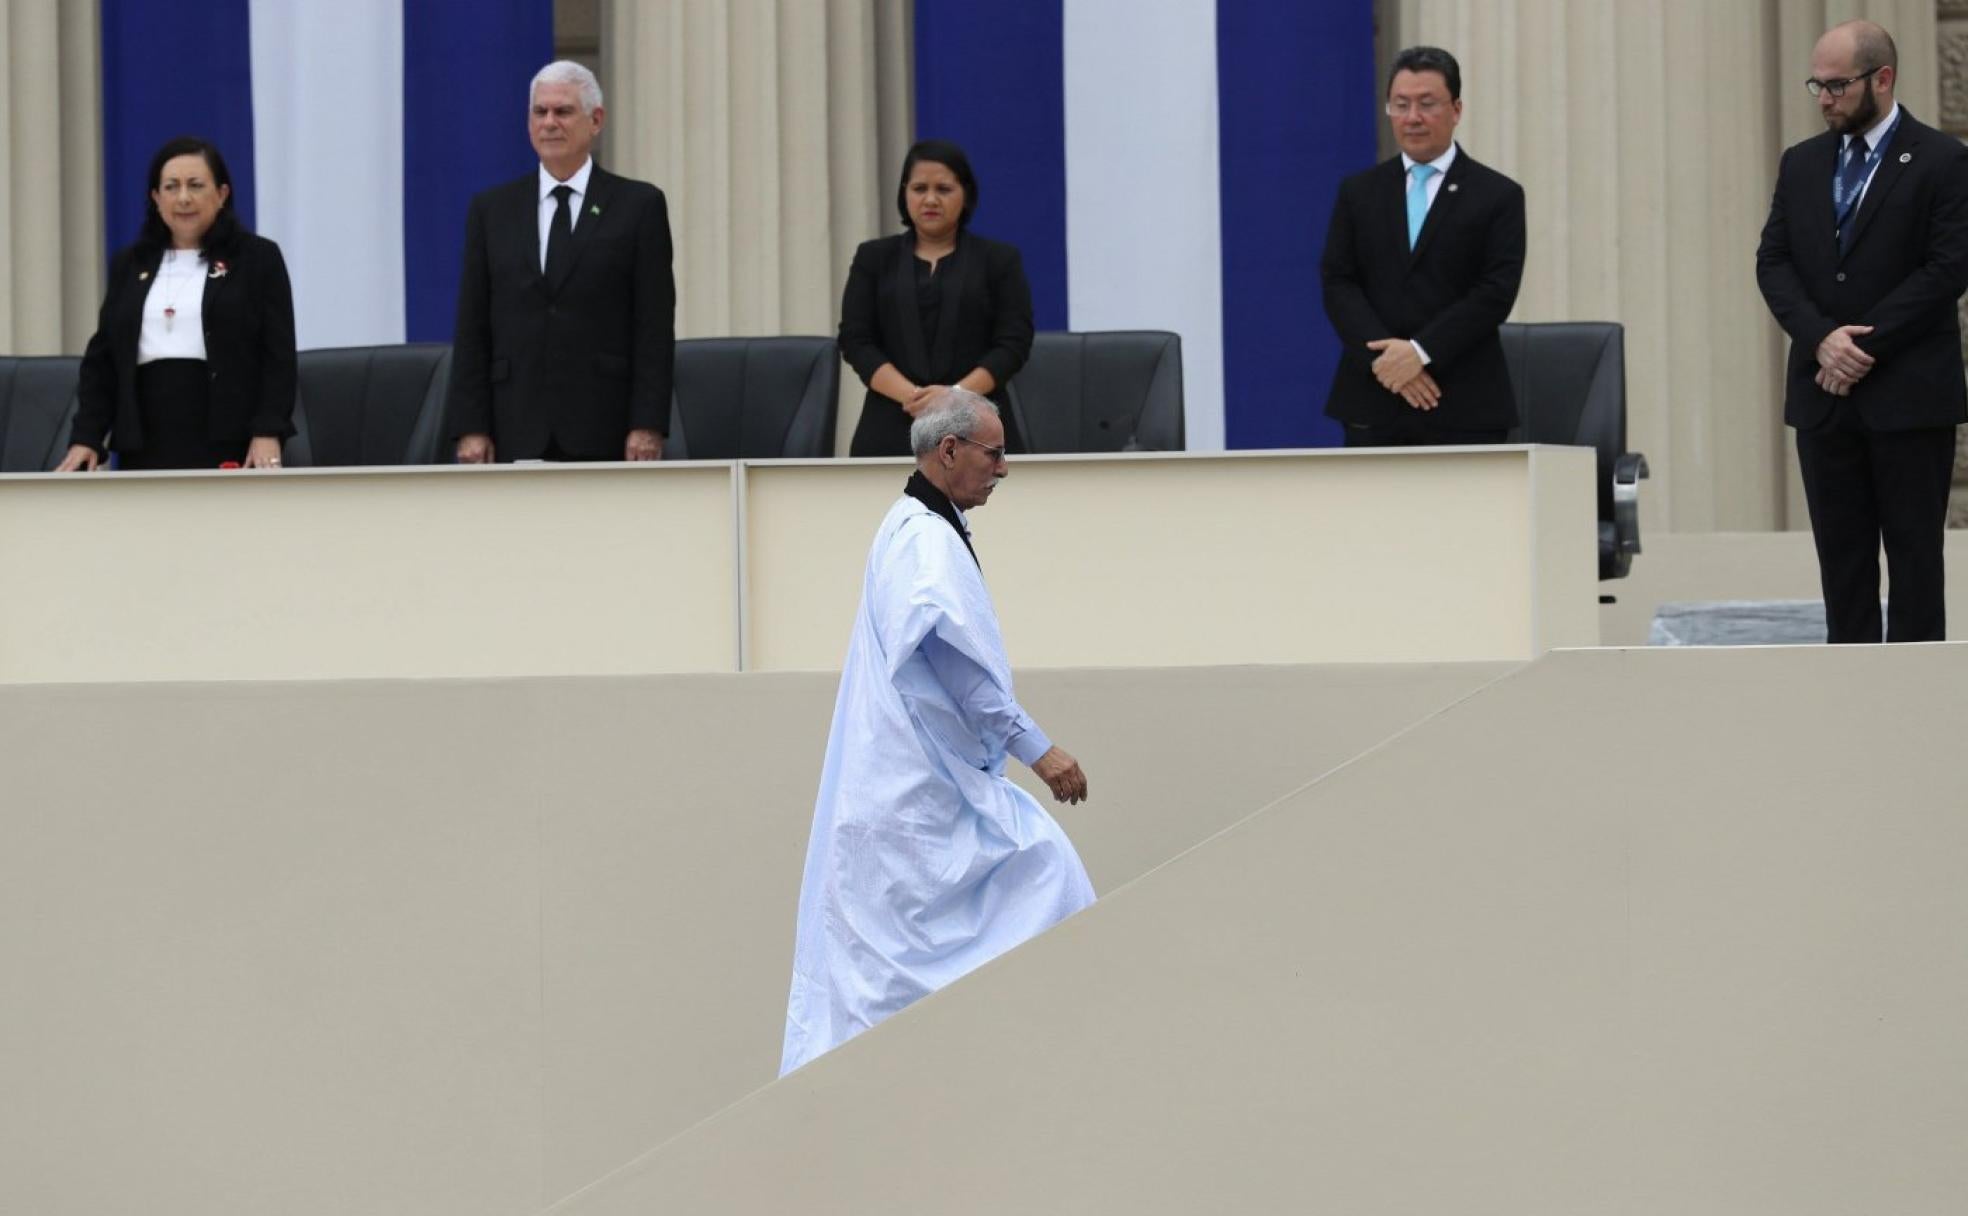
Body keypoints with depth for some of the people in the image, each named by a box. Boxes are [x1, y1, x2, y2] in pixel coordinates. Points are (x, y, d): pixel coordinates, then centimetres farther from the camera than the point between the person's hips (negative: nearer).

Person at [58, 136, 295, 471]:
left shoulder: (258, 259, 5)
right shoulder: (129, 266, 16)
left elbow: (278, 356, -1)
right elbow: (100, 359, 15)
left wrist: (268, 433, -12)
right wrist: (86, 437, 5)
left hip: (228, 444, -3)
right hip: (146, 447, 3)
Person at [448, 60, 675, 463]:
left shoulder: (638, 205, 5)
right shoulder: (491, 210, 12)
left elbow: (655, 327, 1)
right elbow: (472, 329, 9)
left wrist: (647, 427, -7)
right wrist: (471, 428, 0)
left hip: (604, 433, -2)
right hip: (518, 436, 2)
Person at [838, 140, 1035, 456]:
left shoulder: (1000, 260, 9)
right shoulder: (874, 258, 12)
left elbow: (1014, 343, 1)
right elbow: (856, 341, 4)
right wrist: (911, 395, -12)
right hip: (893, 432, 1)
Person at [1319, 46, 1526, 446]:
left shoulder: (1498, 196, 4)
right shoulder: (1358, 192, 13)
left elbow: (1496, 292, -5)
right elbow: (1337, 283, 4)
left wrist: (1420, 351, -14)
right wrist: (1384, 357, -11)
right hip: (1373, 405, 2)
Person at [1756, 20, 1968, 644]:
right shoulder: (1802, 164, 12)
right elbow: (1773, 263, 6)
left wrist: (1863, 344, -14)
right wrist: (1823, 338, -11)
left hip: (1908, 397, -5)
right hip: (1824, 395, 5)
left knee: (1914, 553, -1)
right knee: (1842, 553, 5)